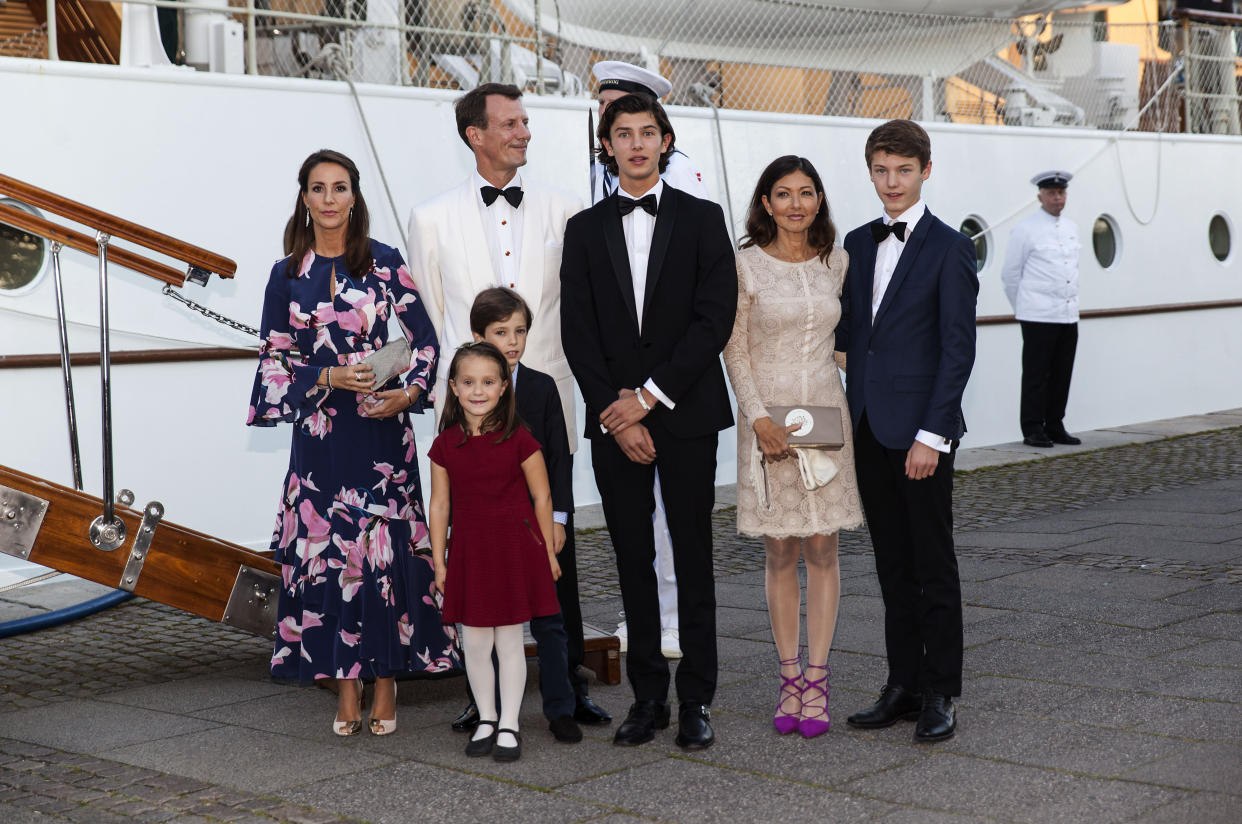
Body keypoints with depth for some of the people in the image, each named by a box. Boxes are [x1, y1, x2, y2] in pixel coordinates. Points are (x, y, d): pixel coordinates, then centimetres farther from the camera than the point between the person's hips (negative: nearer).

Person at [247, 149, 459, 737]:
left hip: (381, 428, -1)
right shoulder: (287, 275, 7)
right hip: (321, 432, 2)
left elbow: (424, 339, 2)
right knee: (328, 548, 1)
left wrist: (409, 393, -14)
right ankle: (346, 687, 10)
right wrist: (330, 377, -9)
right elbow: (275, 359, 6)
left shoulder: (384, 263, 3)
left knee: (386, 545, -3)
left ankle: (386, 679, 8)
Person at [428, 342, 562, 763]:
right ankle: (486, 719, 24)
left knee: (509, 641, 4)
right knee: (474, 643, 7)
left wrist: (546, 552, 1)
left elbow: (542, 497, -1)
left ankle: (509, 725, 16)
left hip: (514, 548, -2)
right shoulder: (445, 445, 1)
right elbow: (439, 504, 6)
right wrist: (439, 561, 6)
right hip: (468, 551, 3)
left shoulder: (518, 440, -6)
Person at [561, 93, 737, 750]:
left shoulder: (702, 219, 3)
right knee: (633, 561, 6)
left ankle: (696, 701, 8)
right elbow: (578, 333, 3)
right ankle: (647, 698, 15)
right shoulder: (586, 229, 9)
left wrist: (650, 395, -12)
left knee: (693, 559, 1)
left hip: (686, 415, -2)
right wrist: (617, 416, -8)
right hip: (613, 419, 2)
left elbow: (715, 318, -6)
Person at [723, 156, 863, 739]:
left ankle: (816, 681, 9)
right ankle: (790, 678, 12)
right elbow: (735, 348, -4)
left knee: (822, 549, 2)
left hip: (826, 412, 2)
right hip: (766, 415, -2)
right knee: (779, 553, 3)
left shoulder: (836, 262, 7)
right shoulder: (746, 264, -3)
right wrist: (759, 416, -13)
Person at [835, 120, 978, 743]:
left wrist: (933, 433, -16)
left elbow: (958, 347, -11)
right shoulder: (858, 243, 12)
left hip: (921, 430, -6)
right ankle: (903, 685, 20)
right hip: (868, 428, 6)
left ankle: (940, 694, 11)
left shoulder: (949, 247, -6)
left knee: (933, 566, 2)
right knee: (892, 564, 12)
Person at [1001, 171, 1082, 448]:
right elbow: (1010, 274, 1)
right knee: (1036, 374, -5)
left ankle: (1055, 427, 16)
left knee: (1062, 374, 7)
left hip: (1069, 315, 6)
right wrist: (1022, 308, 7)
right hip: (1038, 317, -6)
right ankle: (1032, 429, 1)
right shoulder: (1025, 230, -4)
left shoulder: (1071, 228, 15)